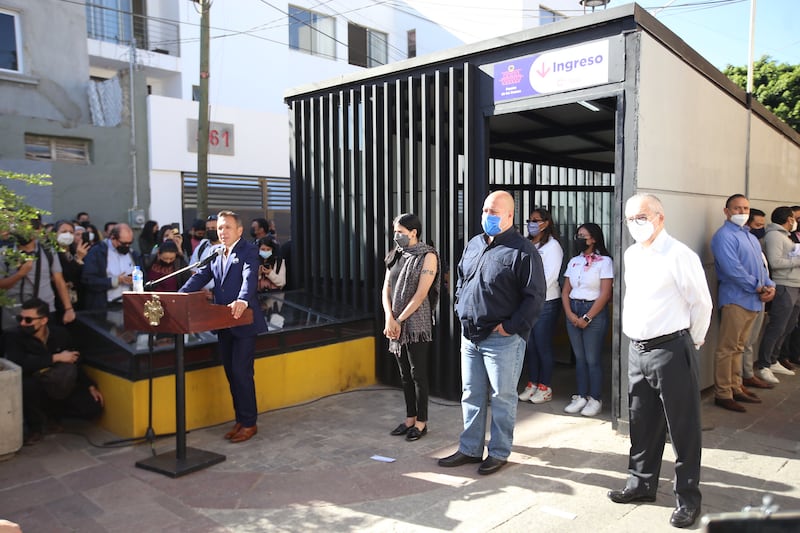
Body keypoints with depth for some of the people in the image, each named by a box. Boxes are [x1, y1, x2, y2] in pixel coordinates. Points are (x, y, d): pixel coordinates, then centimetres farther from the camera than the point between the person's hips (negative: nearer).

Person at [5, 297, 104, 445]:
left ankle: (49, 413, 15)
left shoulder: (60, 333, -7)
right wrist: (56, 358, -31)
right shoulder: (15, 337, -16)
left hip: (61, 388, 3)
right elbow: (19, 364, -35)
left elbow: (74, 363, 6)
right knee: (26, 385, -39)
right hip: (34, 390, -3)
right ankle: (36, 425, -8)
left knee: (94, 409, -13)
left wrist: (90, 385, -1)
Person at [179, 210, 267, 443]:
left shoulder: (248, 252, -9)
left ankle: (249, 423, 8)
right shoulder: (215, 254, 13)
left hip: (243, 322, -7)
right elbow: (200, 277, 6)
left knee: (241, 372, -5)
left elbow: (250, 278, -25)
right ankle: (241, 419, 25)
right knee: (231, 373, 13)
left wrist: (242, 301, -44)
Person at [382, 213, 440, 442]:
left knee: (418, 373, 2)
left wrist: (400, 320, -14)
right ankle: (410, 418, 25)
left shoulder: (427, 256, -8)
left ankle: (422, 422, 15)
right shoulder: (395, 256, 10)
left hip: (417, 324, -6)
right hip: (396, 324, 6)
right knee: (404, 374, 13)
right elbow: (386, 289, 5)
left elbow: (421, 294, -15)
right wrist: (389, 319, -10)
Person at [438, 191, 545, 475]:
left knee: (502, 397, 6)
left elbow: (535, 297, -14)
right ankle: (470, 449, 27)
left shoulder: (523, 250, -11)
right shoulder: (473, 245, 12)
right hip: (470, 335, 7)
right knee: (471, 395, 15)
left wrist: (511, 327, -16)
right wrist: (461, 311, 11)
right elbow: (460, 281, 23)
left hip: (502, 339, -7)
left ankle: (499, 453, 21)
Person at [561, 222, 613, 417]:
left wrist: (587, 318, -13)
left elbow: (605, 294, -11)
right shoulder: (573, 262, 11)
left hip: (594, 312, -5)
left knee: (593, 359, -2)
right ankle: (581, 396, 18)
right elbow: (565, 291, 10)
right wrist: (570, 314, -5)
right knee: (579, 357, 9)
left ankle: (595, 399, 10)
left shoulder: (604, 261, -5)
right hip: (572, 311, 5)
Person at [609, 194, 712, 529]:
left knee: (682, 427, 5)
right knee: (641, 423, 17)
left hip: (671, 350, -7)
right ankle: (641, 483, 33)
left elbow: (702, 304, -8)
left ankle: (687, 497, 20)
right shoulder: (631, 255, 9)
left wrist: (693, 341, 3)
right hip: (637, 349, 7)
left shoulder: (679, 256, -14)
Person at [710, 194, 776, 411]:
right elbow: (732, 269, -19)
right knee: (727, 349, -5)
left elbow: (761, 265, 19)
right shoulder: (724, 236, -10)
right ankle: (723, 394, 0)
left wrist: (769, 286, 1)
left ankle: (736, 387, 23)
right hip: (735, 299, -9)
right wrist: (758, 287, -14)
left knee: (738, 347, 15)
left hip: (753, 301, 9)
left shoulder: (751, 237, 20)